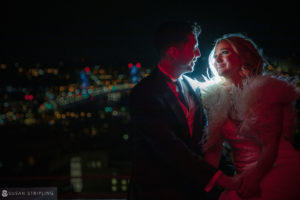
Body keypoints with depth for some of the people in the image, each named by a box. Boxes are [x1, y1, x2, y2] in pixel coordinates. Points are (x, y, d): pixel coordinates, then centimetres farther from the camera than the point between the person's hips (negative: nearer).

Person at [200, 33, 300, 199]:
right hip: (244, 176, 4)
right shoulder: (217, 97, 10)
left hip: (275, 170, -4)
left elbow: (271, 145, -8)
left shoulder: (265, 89, -2)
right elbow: (213, 146, 6)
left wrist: (254, 176, -24)